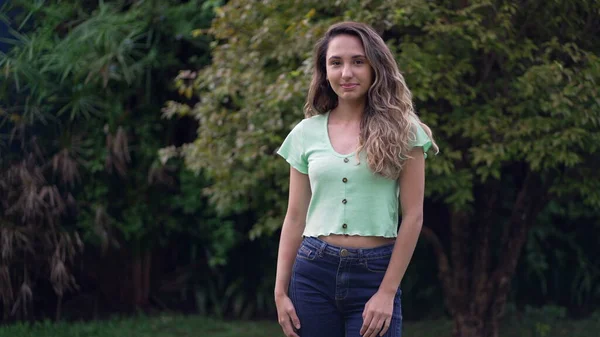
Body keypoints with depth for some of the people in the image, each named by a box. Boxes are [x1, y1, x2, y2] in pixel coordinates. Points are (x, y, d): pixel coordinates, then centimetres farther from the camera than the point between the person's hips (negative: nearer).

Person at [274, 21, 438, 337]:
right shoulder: (306, 133, 6)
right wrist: (280, 291, 4)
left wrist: (387, 292, -9)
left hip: (375, 274, -2)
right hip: (313, 273, 2)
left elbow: (413, 215, -3)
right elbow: (295, 218, 9)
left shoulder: (401, 131, 0)